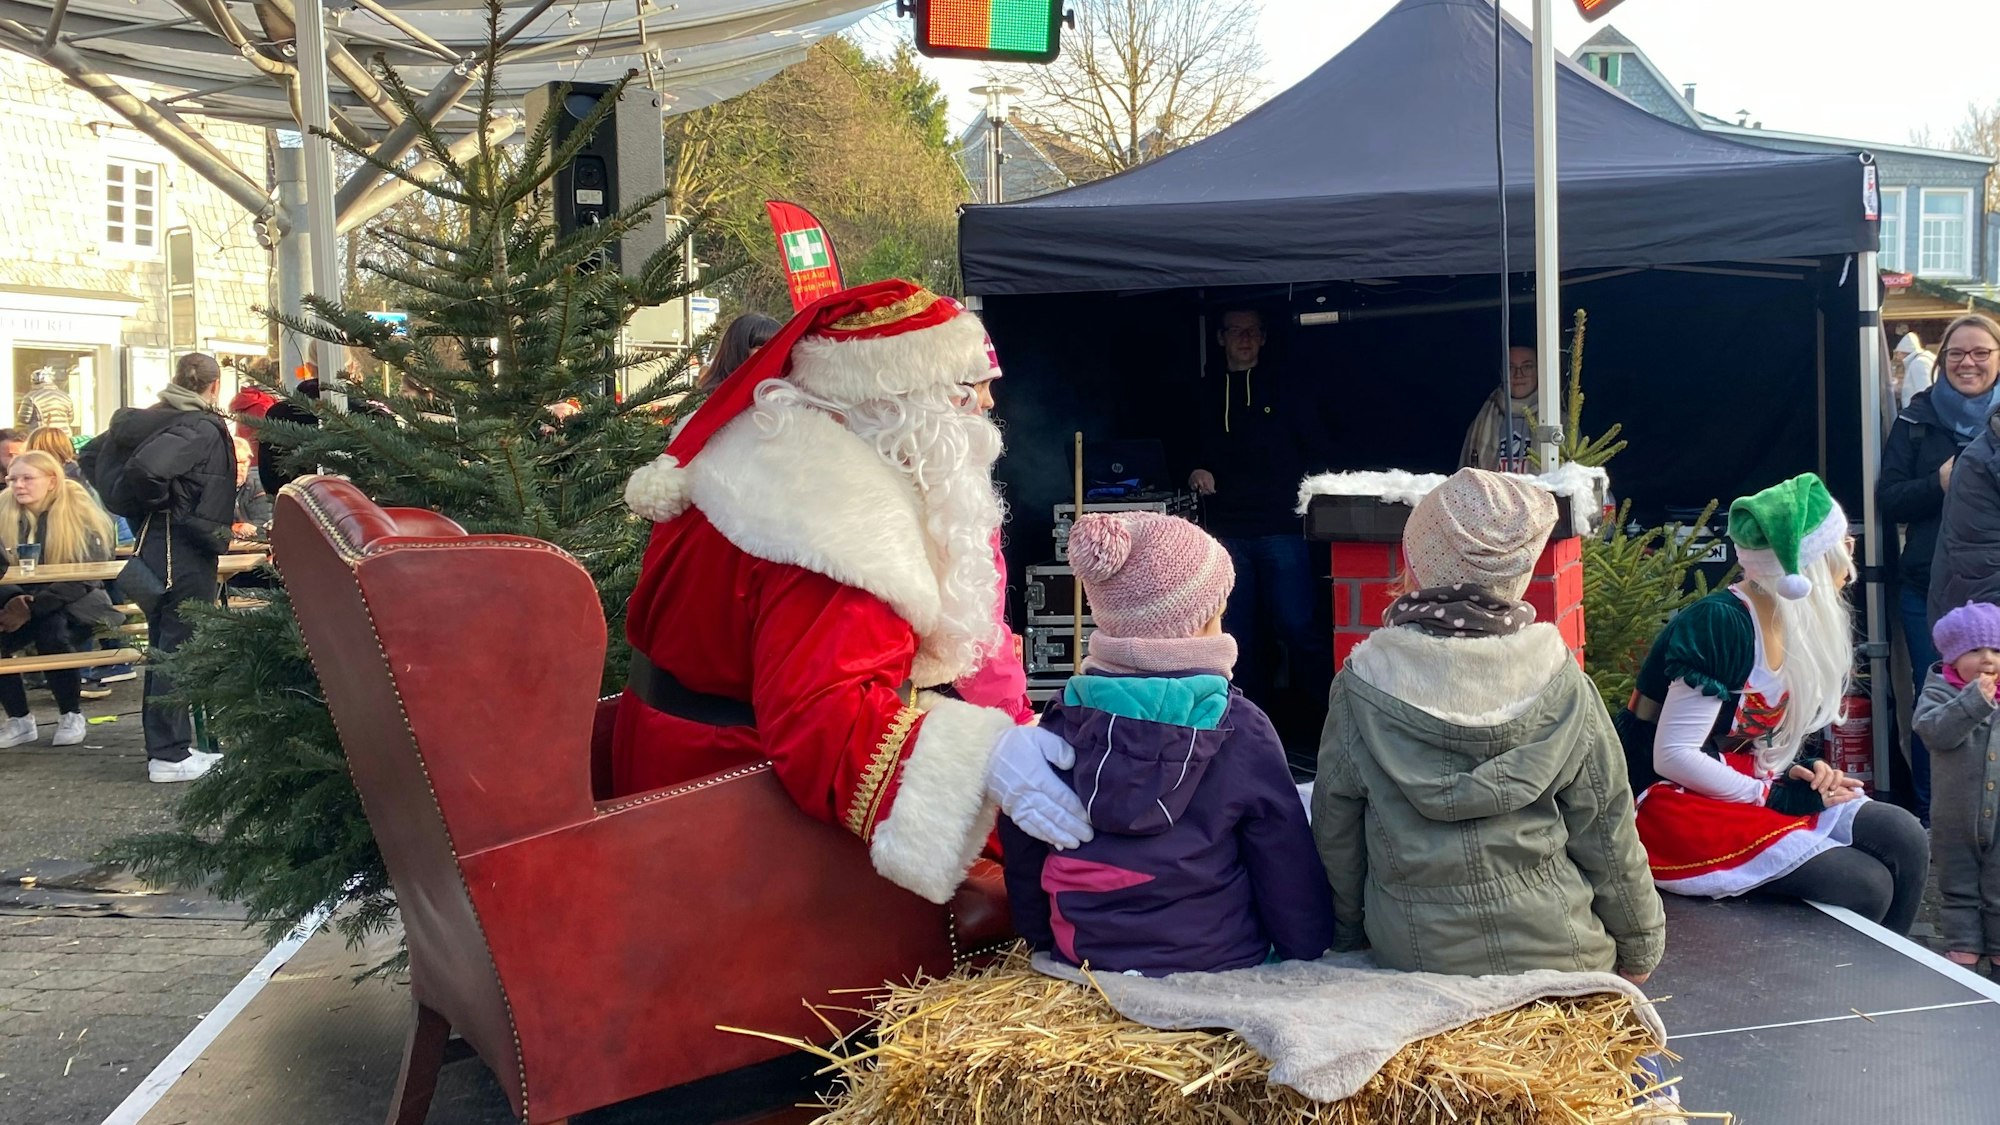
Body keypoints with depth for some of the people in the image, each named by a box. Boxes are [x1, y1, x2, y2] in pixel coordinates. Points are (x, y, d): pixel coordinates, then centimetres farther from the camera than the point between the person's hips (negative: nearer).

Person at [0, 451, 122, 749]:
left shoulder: (80, 515, -10)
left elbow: (85, 578, -15)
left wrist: (33, 607, -25)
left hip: (74, 604, -4)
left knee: (51, 632, -34)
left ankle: (71, 715, -9)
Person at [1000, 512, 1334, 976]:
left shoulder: (1061, 718, -5)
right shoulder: (1239, 731, -14)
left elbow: (1022, 857, 6)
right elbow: (1289, 869, -7)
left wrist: (1045, 941, 20)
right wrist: (1309, 952, 9)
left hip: (1083, 958, 4)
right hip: (1215, 965, -3)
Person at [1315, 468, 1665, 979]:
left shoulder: (1360, 690, -11)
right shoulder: (1563, 687, -10)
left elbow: (1336, 839, -1)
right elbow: (1607, 836, -2)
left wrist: (1351, 936, 15)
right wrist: (1639, 948, 13)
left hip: (1411, 956, 0)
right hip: (1555, 952, 1)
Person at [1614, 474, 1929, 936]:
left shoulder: (1791, 622, 6)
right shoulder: (1719, 625, -21)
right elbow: (1673, 757, -23)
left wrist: (1802, 770, -3)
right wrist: (1779, 798, -17)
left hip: (1749, 788, 9)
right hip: (1678, 806, -9)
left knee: (1904, 839, -5)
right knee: (1864, 887, -17)